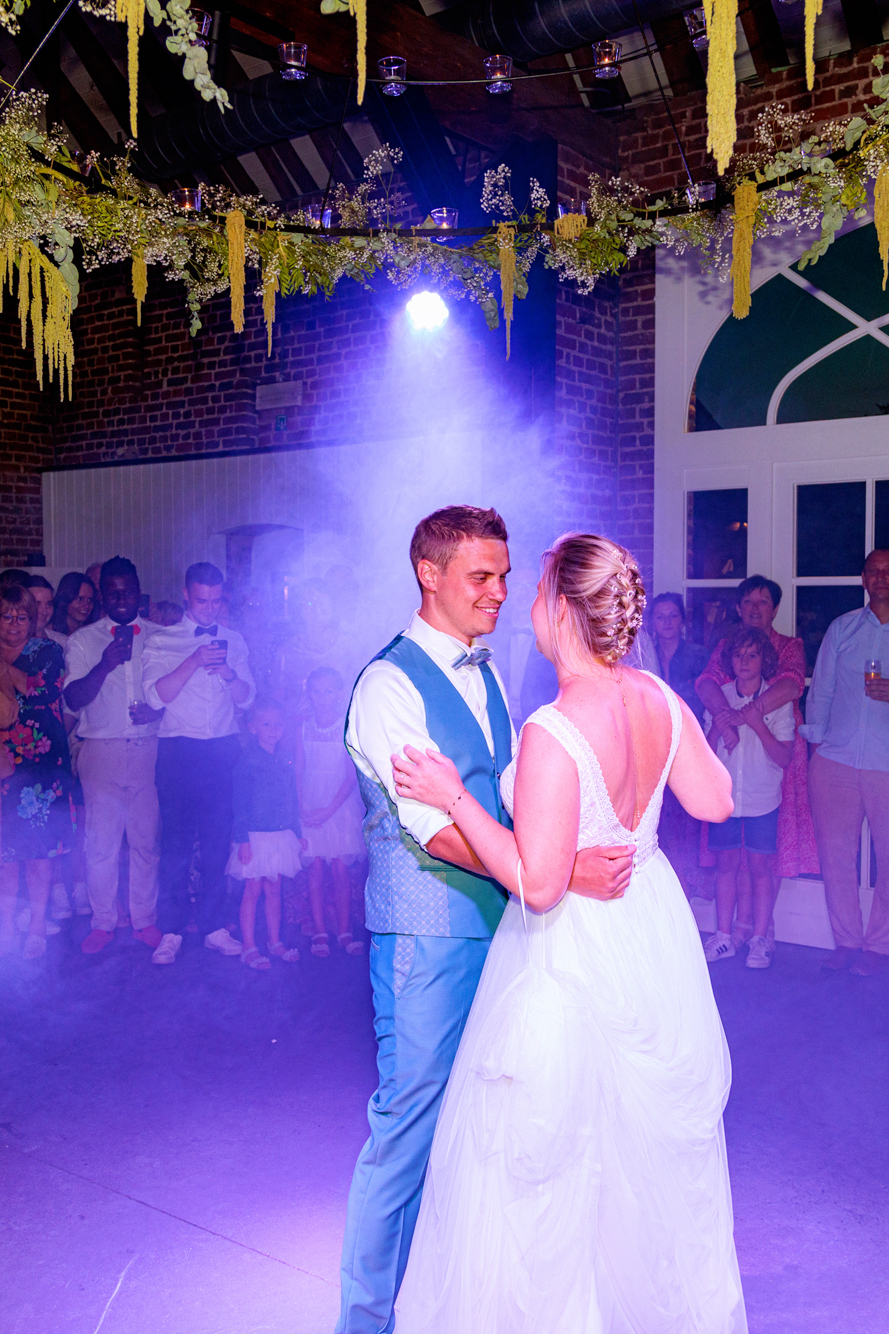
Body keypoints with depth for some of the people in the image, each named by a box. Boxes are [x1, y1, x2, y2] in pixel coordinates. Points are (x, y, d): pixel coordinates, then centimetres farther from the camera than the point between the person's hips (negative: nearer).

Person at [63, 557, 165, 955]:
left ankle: (145, 919, 18)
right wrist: (105, 665, -20)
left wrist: (157, 709, -10)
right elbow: (73, 699, -4)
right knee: (101, 840, 2)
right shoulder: (82, 640, 6)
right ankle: (103, 922, 17)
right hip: (101, 753, -1)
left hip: (149, 750, 1)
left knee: (147, 838, 5)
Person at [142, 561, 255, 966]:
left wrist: (228, 672, -11)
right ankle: (170, 932, 7)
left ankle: (214, 926, 14)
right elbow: (156, 696, -8)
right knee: (176, 842, -2)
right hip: (178, 750, -2)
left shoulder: (234, 641, 14)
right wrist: (195, 661, -18)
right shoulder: (162, 641, 5)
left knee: (218, 841, 5)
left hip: (223, 750, 3)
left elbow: (247, 699, 9)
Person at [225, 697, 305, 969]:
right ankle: (249, 948, 9)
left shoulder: (285, 763, 8)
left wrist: (298, 833, 16)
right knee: (253, 891, 1)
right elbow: (239, 804, -11)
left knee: (274, 890, 13)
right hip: (255, 837, -5)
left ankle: (275, 943, 23)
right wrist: (242, 839, -15)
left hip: (281, 836, 5)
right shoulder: (247, 761, -9)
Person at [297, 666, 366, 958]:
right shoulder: (304, 728, 2)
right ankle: (319, 933, 6)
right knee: (315, 866, -1)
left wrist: (329, 809, -14)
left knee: (341, 868, -2)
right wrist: (300, 807, -7)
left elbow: (352, 776, -7)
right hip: (310, 805, 1)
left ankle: (344, 931, 7)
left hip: (341, 804, -1)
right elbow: (299, 772, 4)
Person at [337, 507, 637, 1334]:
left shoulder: (486, 675, 12)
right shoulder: (389, 685, -15)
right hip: (428, 934, -8)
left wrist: (569, 853, 1)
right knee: (412, 1119, 2)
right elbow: (437, 828, -23)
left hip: (498, 920, 8)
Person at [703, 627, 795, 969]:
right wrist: (721, 722, -10)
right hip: (723, 794, 3)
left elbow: (784, 757, -8)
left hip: (762, 798, -2)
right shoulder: (720, 697, 5)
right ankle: (723, 937, 16)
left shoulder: (778, 700, -4)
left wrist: (758, 724, -20)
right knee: (726, 863, 8)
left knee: (760, 866, 1)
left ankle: (759, 940, 11)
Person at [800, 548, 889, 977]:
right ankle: (846, 941, 18)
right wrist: (814, 738, 7)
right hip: (835, 760, 2)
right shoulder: (842, 628, 12)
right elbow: (821, 689, 14)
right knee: (835, 853, 5)